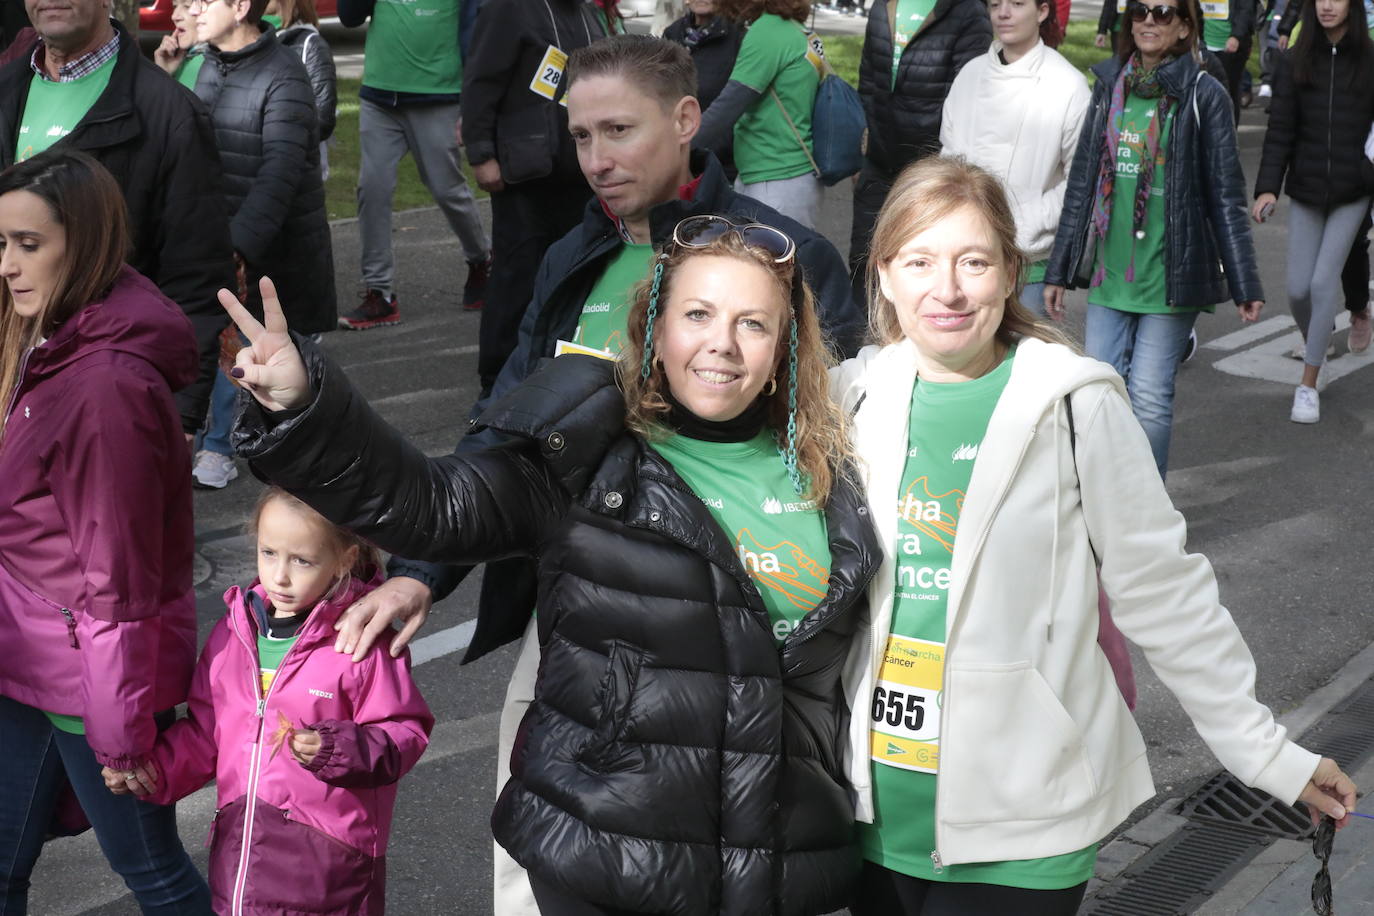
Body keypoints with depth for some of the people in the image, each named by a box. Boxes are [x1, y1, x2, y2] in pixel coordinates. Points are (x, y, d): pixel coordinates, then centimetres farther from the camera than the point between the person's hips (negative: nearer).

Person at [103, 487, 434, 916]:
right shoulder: (235, 630, 4)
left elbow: (405, 732, -11)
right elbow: (204, 731, 13)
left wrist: (340, 749, -26)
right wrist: (155, 769, -1)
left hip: (328, 859, -5)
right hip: (239, 846, 5)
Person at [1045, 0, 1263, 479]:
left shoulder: (1204, 95, -5)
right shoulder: (1109, 87, 8)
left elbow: (1226, 197, -3)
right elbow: (1082, 182, 13)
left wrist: (1244, 284, -5)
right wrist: (1059, 269, 12)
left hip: (1170, 274, -4)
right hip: (1109, 272, 4)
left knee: (1149, 397, -1)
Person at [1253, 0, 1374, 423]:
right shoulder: (1295, 62, 2)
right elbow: (1280, 130, -2)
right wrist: (1267, 187, -11)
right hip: (1306, 189, 2)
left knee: (1324, 280, -9)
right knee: (1298, 287, 3)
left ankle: (1308, 384, -1)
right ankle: (1316, 344, 35)